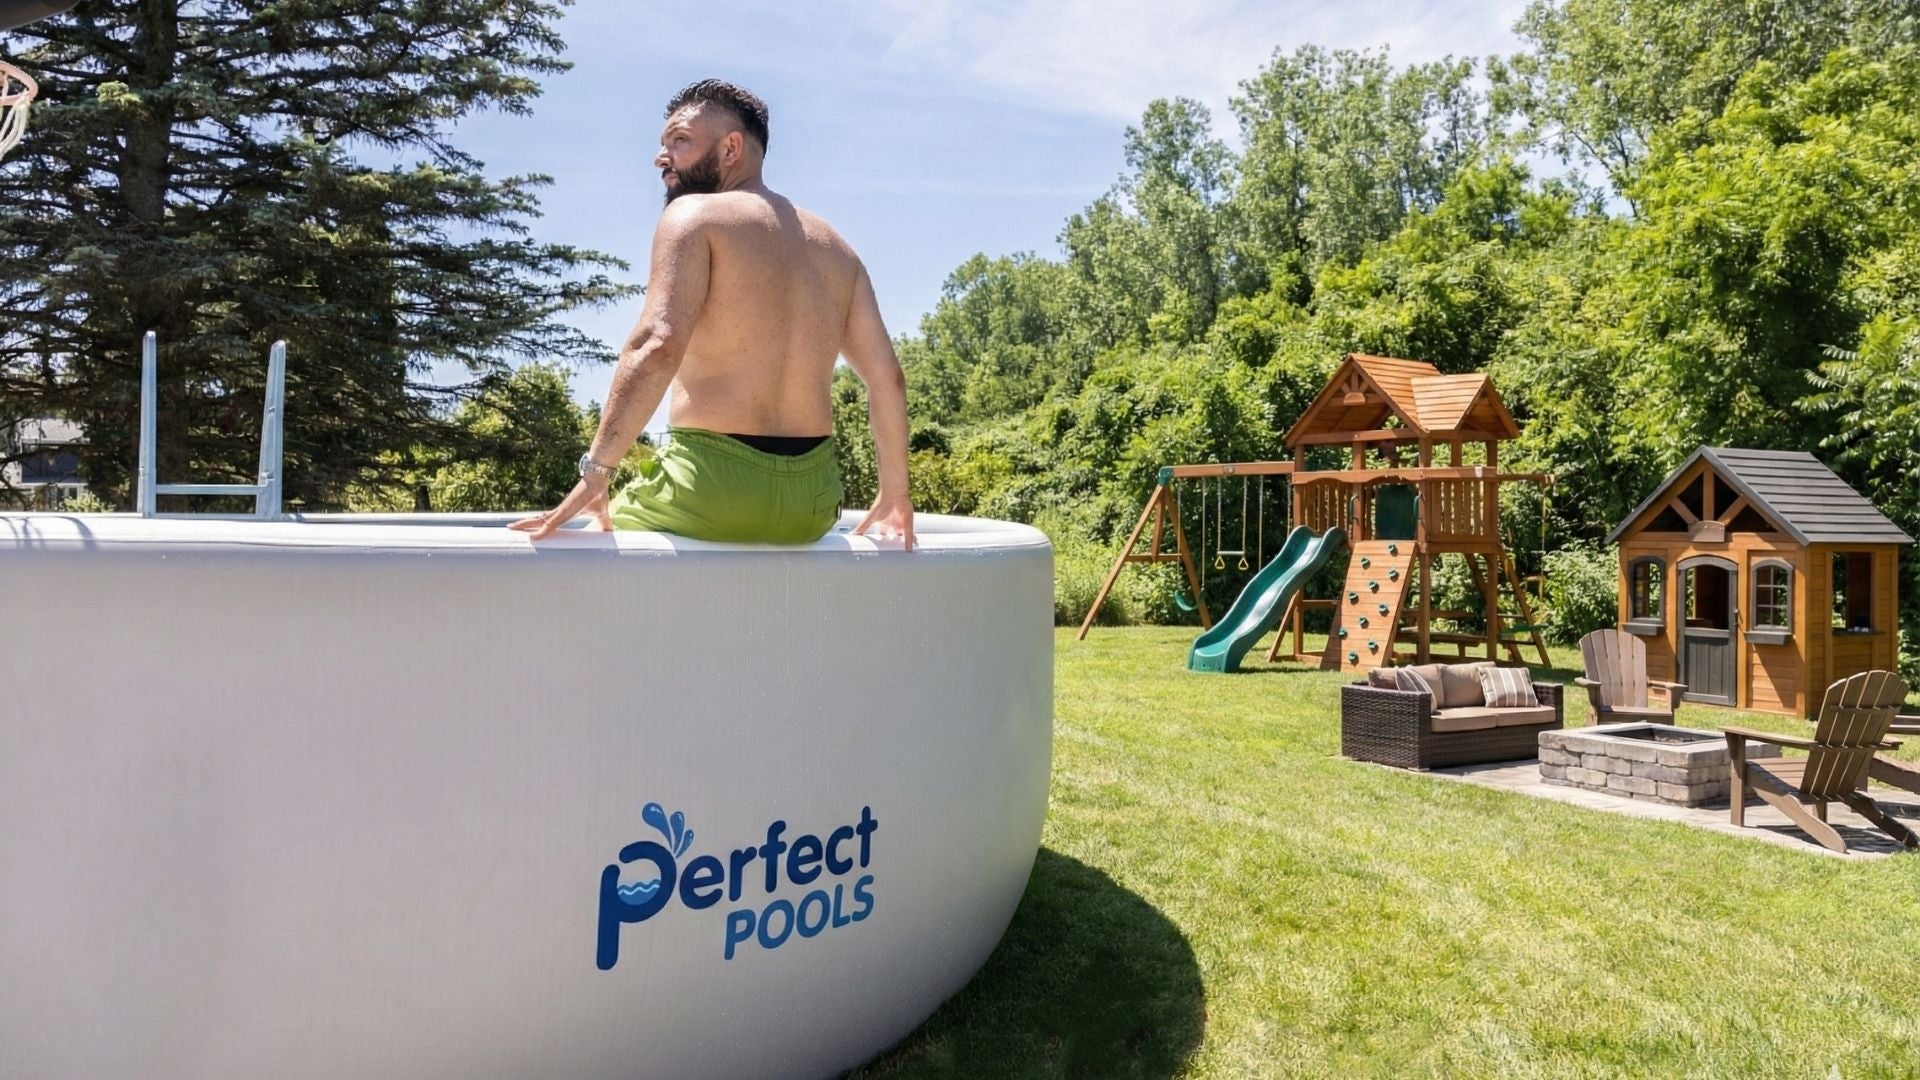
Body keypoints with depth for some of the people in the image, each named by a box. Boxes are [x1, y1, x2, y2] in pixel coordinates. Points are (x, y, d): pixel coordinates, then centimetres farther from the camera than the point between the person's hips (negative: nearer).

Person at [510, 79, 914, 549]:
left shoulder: (693, 214, -3)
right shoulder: (834, 247, 16)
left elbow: (657, 346, -19)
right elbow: (887, 377, 12)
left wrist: (595, 471, -17)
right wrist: (894, 497, 20)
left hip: (716, 485, -7)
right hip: (814, 502, 7)